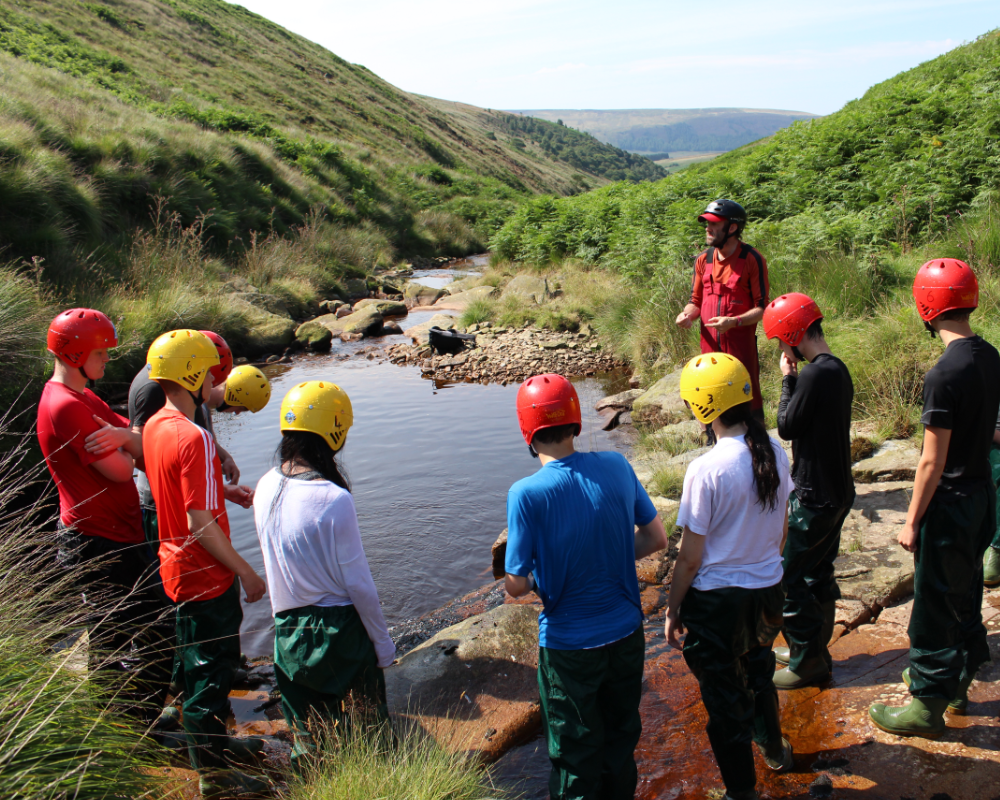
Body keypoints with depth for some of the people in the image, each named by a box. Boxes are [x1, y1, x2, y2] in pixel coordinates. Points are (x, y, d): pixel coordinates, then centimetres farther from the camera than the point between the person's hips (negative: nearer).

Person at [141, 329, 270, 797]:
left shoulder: (155, 426, 2)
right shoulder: (193, 438, -27)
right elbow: (201, 525, -26)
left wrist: (223, 489, 16)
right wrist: (246, 572, -18)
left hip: (177, 566, 10)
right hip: (205, 577, -10)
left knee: (203, 662, 24)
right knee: (210, 670, 5)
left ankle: (214, 742, 42)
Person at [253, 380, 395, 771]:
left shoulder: (266, 487, -4)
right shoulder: (334, 498, -22)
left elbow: (278, 560, 6)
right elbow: (357, 581, -15)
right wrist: (382, 641, -4)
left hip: (287, 632, 6)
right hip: (338, 630, -5)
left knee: (307, 739, 19)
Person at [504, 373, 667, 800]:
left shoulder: (527, 494, -23)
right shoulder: (616, 467, -11)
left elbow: (516, 585, -17)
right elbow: (656, 538, 1)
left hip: (570, 646, -4)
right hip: (626, 634, 4)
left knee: (577, 753, 17)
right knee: (622, 736, 26)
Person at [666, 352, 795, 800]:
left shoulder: (706, 470, -25)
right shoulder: (776, 454, -5)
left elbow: (690, 557, -18)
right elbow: (782, 529, 9)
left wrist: (673, 611, -5)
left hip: (717, 600, -7)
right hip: (768, 591, 7)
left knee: (724, 696, 12)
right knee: (759, 675, 30)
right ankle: (773, 750, 53)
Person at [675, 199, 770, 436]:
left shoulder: (752, 260, -8)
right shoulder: (703, 260, 8)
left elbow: (762, 308, -8)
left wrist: (733, 322, -23)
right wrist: (688, 314, -7)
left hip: (741, 343, -5)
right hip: (710, 344, 5)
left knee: (748, 400, -1)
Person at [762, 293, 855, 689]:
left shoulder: (814, 375, -23)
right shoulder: (839, 369, 7)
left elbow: (787, 426, -14)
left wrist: (787, 379, -9)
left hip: (815, 496, -10)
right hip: (837, 489, 10)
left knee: (789, 576, 1)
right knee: (819, 574, 20)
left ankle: (808, 661, 13)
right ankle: (813, 649, 33)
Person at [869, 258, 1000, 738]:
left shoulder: (945, 374, -24)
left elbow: (933, 460, -20)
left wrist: (912, 521, -13)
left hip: (950, 502, -8)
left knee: (934, 606, 4)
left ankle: (927, 705, 17)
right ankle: (958, 681, 38)